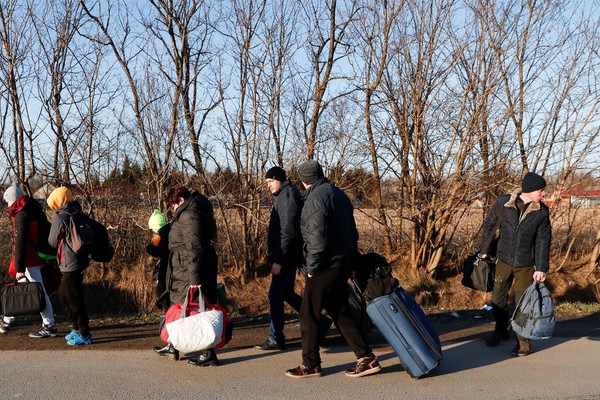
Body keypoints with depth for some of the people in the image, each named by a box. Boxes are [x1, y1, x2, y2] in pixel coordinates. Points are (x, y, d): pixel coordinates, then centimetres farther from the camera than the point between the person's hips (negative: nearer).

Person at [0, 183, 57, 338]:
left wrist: (19, 268, -19)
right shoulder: (35, 209, 11)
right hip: (38, 256, 10)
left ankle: (50, 327, 4)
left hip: (29, 260, -10)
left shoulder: (21, 214, -16)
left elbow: (20, 242, -19)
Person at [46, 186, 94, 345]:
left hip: (70, 263, -8)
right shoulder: (78, 214, 8)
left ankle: (84, 335, 6)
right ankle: (78, 327, 26)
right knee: (63, 294, 20)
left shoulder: (60, 218, -14)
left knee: (74, 299, 0)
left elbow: (53, 242, -5)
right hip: (81, 260, 9)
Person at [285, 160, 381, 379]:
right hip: (343, 264, 9)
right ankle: (366, 358, 15)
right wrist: (352, 258, 20)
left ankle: (310, 365, 15)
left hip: (325, 266, -9)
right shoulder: (339, 194, 13)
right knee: (340, 312, 16)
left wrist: (312, 268, -13)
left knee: (309, 315, 4)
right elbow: (352, 232, 17)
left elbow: (317, 239, -23)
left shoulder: (316, 198, -16)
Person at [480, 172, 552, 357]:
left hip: (526, 265, -1)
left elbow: (543, 241, -5)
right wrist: (484, 251, 7)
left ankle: (523, 342, 18)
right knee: (497, 300, 14)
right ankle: (501, 331, 37)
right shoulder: (502, 203, -11)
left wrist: (541, 268, -10)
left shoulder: (542, 211, -9)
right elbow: (489, 225, 2)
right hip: (504, 261, 2)